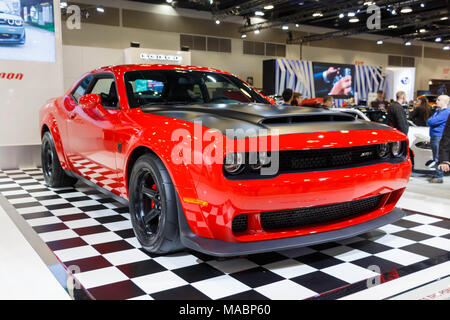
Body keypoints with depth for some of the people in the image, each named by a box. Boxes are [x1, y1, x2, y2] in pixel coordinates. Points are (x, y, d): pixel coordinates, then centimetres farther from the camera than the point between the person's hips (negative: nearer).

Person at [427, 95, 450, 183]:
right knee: (436, 158, 14)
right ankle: (436, 176, 21)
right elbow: (429, 122, 21)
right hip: (434, 137, 10)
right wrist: (430, 121, 1)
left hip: (439, 137, -10)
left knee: (439, 158, -8)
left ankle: (438, 177, -5)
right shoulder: (438, 111, 20)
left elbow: (432, 121, -20)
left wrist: (430, 120, 1)